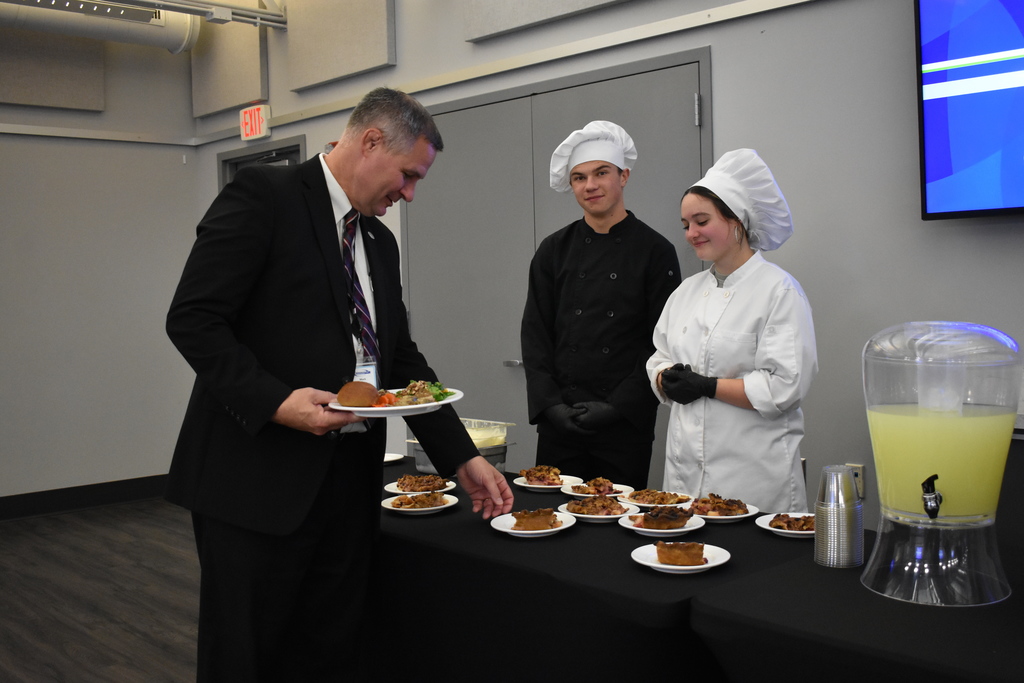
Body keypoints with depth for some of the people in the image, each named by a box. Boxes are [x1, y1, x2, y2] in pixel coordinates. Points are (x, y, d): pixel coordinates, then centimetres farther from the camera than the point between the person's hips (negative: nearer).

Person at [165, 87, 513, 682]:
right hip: (260, 480, -7)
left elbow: (402, 359, 17)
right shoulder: (264, 196, -7)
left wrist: (463, 458, 11)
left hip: (351, 477, 7)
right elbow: (193, 319, -14)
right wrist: (276, 400, -25)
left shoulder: (380, 241, 16)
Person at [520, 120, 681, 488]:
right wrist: (550, 403, -5)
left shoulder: (655, 251, -1)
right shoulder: (554, 250, 7)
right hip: (560, 421, 2)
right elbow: (535, 334, 6)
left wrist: (617, 406, -10)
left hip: (627, 424, -2)